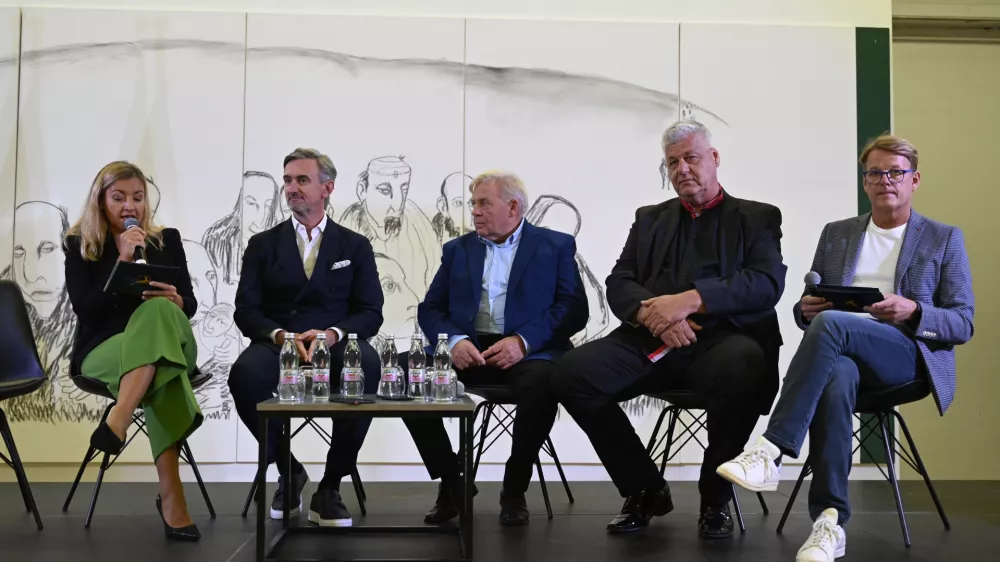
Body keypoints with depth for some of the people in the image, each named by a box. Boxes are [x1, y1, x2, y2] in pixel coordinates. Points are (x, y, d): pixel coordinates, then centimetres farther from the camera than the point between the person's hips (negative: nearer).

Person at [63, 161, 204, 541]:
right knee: (161, 375, -37)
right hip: (103, 349, -1)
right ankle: (171, 498, -43)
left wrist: (174, 300, -17)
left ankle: (117, 421, -49)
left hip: (170, 347, 2)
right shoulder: (79, 245, 6)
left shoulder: (167, 240, 12)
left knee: (160, 311, -37)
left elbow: (190, 305, 8)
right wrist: (122, 261, -15)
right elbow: (85, 310, -7)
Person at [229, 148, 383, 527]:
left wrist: (332, 334, -19)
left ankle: (330, 487, -19)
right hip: (277, 346, 1)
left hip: (335, 349, -1)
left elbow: (370, 313, 2)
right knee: (245, 373, -35)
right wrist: (280, 335, -18)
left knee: (366, 364, -37)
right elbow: (246, 311, 4)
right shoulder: (263, 244, 13)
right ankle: (288, 471, -5)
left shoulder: (355, 246, 12)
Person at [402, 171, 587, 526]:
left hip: (527, 351, -3)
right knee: (406, 371, -24)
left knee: (541, 381, -37)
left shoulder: (556, 246, 10)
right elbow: (430, 309, 11)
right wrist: (454, 340, -11)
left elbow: (574, 309, -3)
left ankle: (515, 488, -12)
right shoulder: (457, 249, 20)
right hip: (467, 350, 3)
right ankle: (450, 482, -7)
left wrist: (523, 341, -18)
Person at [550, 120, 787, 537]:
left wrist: (692, 300, -18)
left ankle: (715, 498, -10)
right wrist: (654, 314, -13)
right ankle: (645, 488, -1)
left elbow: (767, 283, -4)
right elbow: (619, 284, 11)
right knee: (571, 373, -22)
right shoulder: (650, 219, 23)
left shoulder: (757, 217, 13)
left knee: (745, 369, -38)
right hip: (651, 340, 3)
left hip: (722, 338, -3)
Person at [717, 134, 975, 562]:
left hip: (908, 354, -2)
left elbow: (962, 324, 4)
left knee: (831, 324, -35)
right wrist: (806, 309, -7)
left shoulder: (944, 239, 11)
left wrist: (912, 311, -17)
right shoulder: (835, 234, 20)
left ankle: (770, 451, -38)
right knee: (836, 378, -38)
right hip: (843, 353, 2)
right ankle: (829, 520, -35)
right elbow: (809, 310, 19)